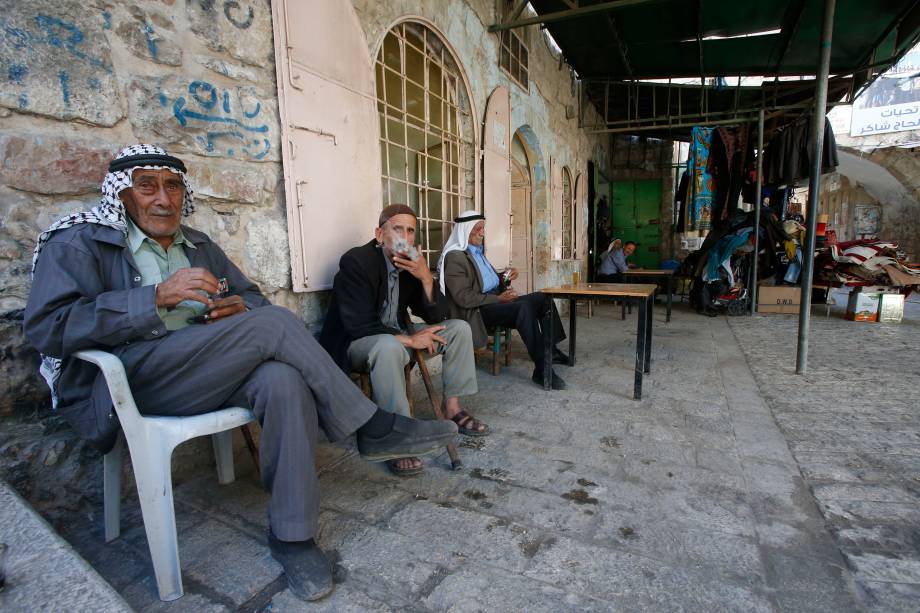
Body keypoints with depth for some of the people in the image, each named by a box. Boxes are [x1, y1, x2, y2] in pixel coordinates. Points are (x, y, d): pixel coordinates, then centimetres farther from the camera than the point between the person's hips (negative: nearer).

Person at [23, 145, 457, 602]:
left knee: (284, 381, -32)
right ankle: (370, 428, -17)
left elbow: (254, 295, 22)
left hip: (212, 374, 5)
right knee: (275, 323, -27)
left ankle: (292, 536, -20)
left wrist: (241, 307, -4)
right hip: (132, 380, -4)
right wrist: (157, 297, -20)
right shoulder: (79, 243, 6)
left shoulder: (200, 246, 22)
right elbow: (46, 326, -9)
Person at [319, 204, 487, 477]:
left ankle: (452, 407, 4)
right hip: (355, 343, -7)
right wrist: (409, 339, -24)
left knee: (459, 328, -2)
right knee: (390, 346, -40)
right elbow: (358, 324, -26)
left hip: (397, 335, 7)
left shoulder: (412, 264, -2)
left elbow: (437, 318, -4)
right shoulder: (356, 260, -20)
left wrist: (426, 278, -20)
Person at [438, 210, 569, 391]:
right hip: (477, 312, -9)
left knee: (542, 298, -6)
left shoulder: (477, 252, 18)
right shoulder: (455, 257, -10)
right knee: (524, 307, -31)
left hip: (495, 301, 9)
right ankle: (541, 369, -29)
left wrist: (505, 278, 7)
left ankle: (550, 350, -2)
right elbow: (464, 298, -18)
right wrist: (498, 299, -18)